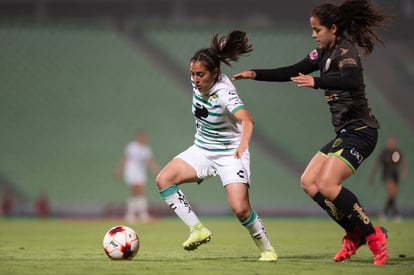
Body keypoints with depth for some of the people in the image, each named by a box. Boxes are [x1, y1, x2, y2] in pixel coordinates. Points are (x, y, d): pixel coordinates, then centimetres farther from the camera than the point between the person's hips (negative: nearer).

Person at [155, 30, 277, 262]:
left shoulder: (224, 93, -28)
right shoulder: (198, 82, -8)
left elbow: (246, 119, -46)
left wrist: (243, 143, -64)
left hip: (230, 153, -7)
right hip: (202, 149, 7)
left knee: (240, 209, -18)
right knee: (164, 179, -14)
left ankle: (267, 248, 8)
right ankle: (198, 230, -6)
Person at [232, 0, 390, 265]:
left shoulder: (345, 50, -15)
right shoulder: (324, 53, 12)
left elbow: (351, 80, -35)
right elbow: (293, 72, 21)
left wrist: (316, 82, -47)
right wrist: (255, 74, 17)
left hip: (360, 131, -10)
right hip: (345, 132, 10)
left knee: (327, 184, -22)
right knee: (309, 182, 5)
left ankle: (373, 235, -12)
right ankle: (355, 234, 9)